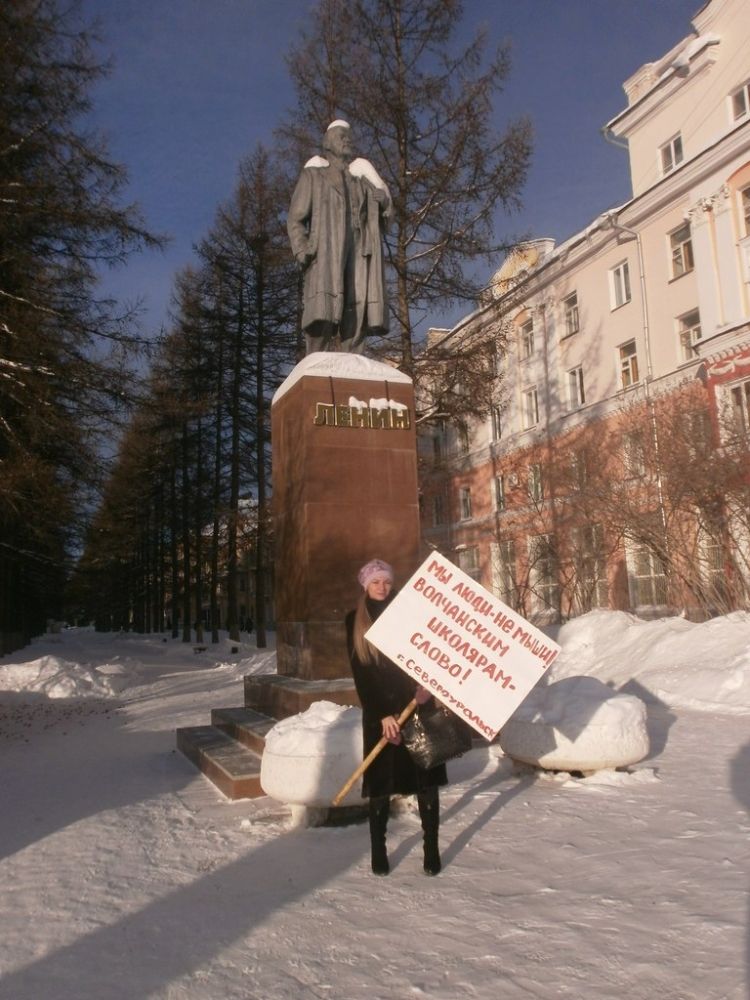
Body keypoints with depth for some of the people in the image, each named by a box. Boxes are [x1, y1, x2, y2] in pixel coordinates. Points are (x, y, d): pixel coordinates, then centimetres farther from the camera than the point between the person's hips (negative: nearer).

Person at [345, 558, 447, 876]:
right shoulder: (355, 621, 4)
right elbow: (360, 672, -2)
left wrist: (427, 684, -19)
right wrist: (382, 714, -10)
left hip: (418, 706, 0)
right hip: (378, 711, 0)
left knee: (426, 777, 0)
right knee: (380, 781, 2)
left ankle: (432, 849, 8)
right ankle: (378, 850, 14)